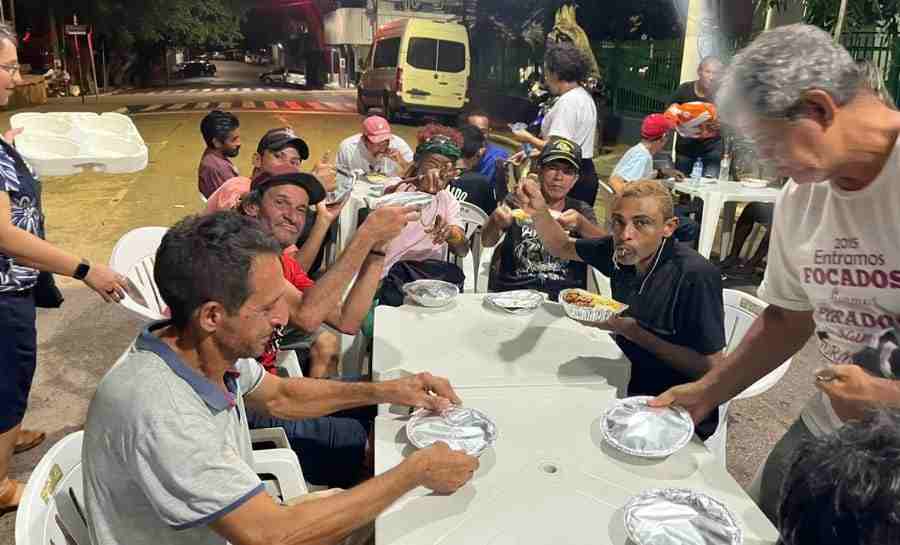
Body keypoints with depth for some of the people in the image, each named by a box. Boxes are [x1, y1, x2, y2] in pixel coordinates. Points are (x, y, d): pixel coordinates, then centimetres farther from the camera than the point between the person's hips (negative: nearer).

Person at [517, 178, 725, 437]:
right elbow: (563, 247, 12)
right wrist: (539, 212, -9)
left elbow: (710, 368, -22)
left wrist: (629, 329, -25)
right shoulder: (622, 252, -5)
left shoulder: (696, 275, -25)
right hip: (628, 379, 7)